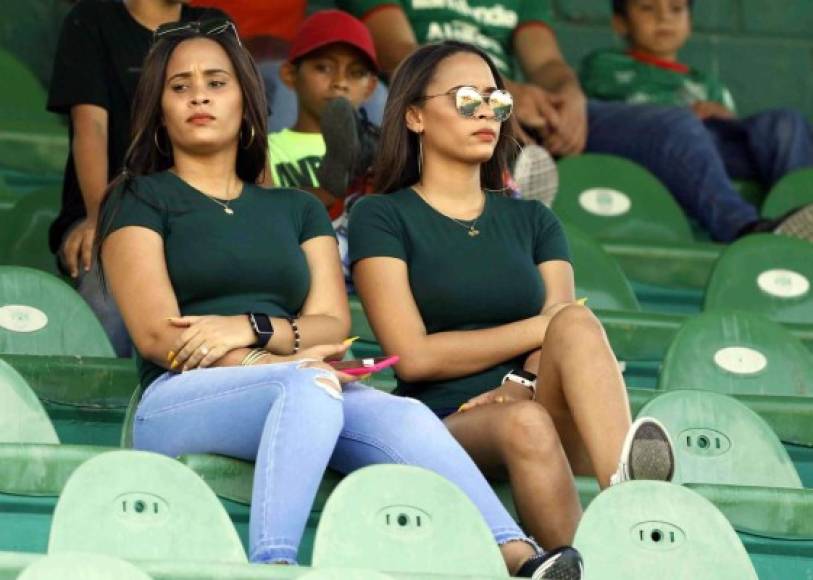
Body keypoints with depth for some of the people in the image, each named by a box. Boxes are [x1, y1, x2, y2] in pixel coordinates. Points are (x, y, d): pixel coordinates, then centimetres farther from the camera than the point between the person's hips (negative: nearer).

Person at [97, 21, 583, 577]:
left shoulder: (298, 210, 27)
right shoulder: (139, 199, 13)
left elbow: (332, 325, 12)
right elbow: (157, 334, -2)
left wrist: (252, 328, -10)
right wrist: (279, 360, -15)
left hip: (294, 399, 4)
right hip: (182, 402, -4)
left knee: (403, 417, -29)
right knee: (312, 385, -37)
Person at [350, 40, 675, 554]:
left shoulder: (533, 221, 23)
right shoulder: (383, 219, 9)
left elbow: (564, 323, 5)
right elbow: (413, 356, -4)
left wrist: (523, 386, -17)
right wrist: (543, 328, -3)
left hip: (545, 416, 3)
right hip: (443, 428, -3)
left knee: (576, 325, -28)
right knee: (525, 425, -37)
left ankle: (625, 488, -53)